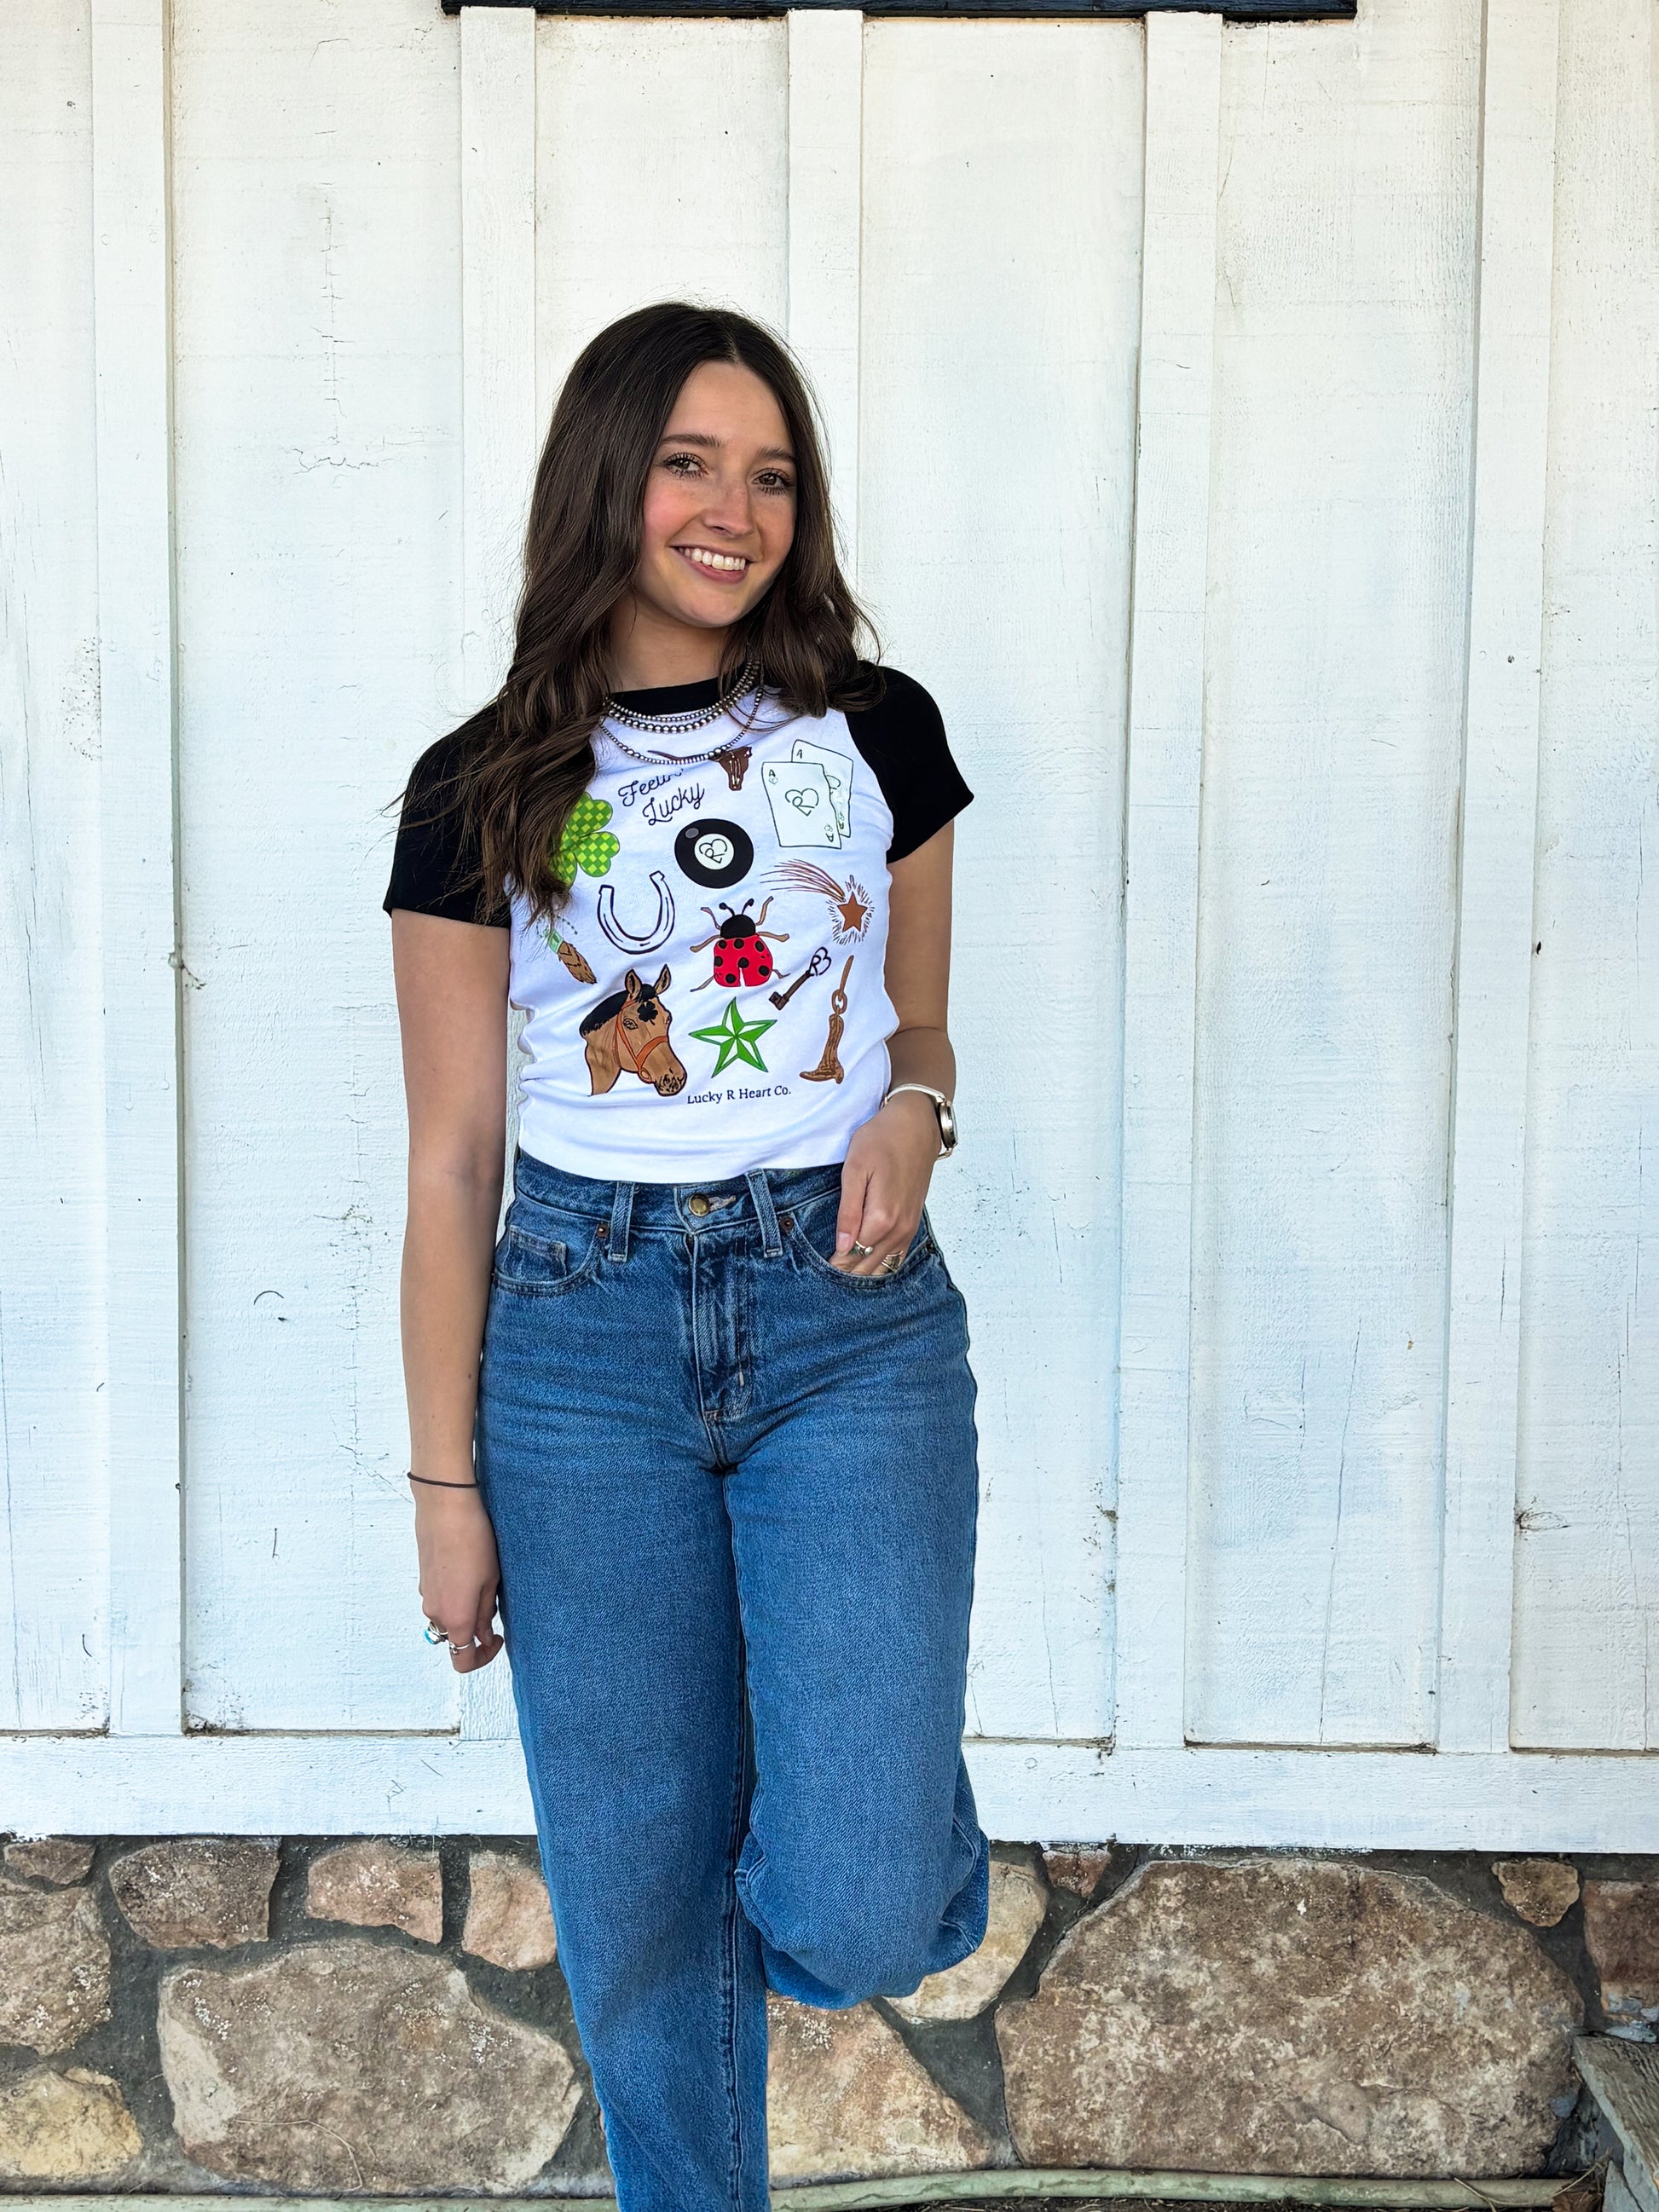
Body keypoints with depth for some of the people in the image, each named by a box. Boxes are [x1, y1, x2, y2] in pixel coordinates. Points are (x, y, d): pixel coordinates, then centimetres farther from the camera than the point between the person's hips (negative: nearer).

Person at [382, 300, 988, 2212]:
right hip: (586, 1329, 0)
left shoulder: (878, 731, 6)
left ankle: (895, 1796, 28)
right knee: (637, 1904, 10)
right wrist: (446, 1482, 2)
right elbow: (453, 1157, 2)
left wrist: (914, 1110, -8)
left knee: (855, 1924, -8)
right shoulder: (483, 791, 1)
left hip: (852, 1317, 0)